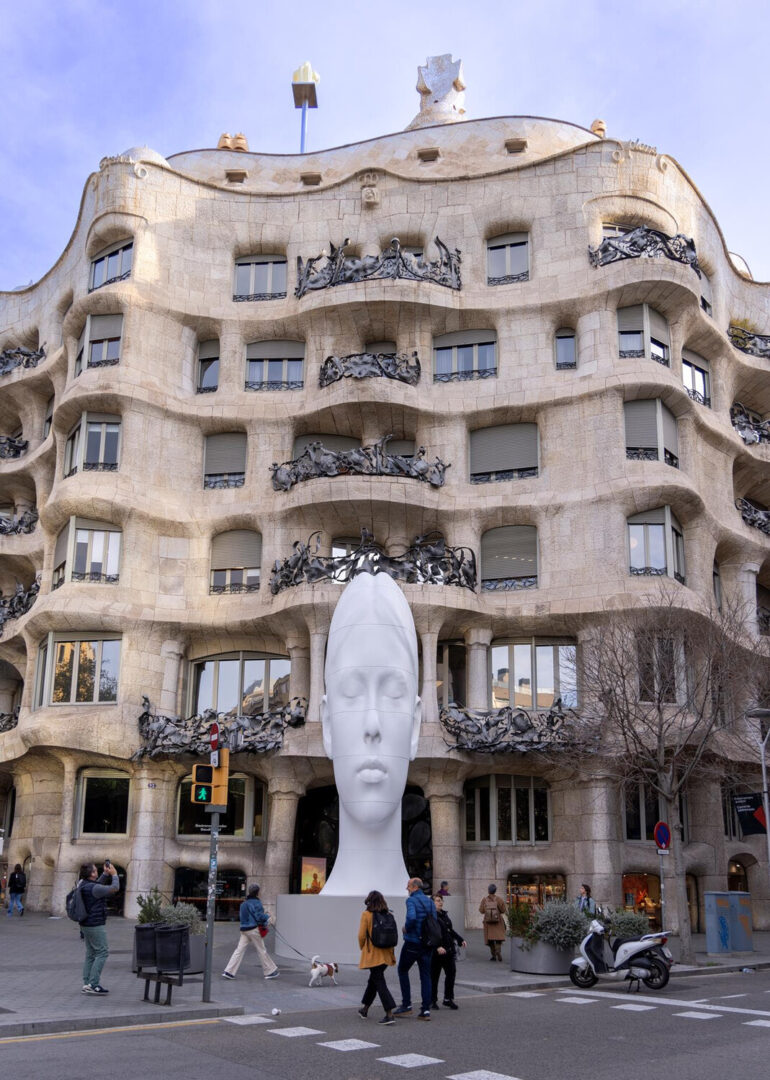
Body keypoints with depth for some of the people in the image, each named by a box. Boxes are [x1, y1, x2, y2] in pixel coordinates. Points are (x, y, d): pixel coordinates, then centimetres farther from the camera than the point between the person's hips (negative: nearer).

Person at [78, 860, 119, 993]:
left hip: (86, 924, 10)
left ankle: (86, 984, 15)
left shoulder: (83, 884, 5)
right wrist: (114, 874, -4)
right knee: (102, 952, -5)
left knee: (91, 954, 14)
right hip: (95, 925, -10)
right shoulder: (93, 888, -22)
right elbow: (115, 888, -16)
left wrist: (106, 873, 15)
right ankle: (93, 984, -8)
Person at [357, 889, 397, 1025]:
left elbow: (361, 935, -11)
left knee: (379, 982, -5)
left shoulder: (366, 914, -9)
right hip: (385, 954, 6)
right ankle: (365, 1009, 33)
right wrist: (391, 954, 13)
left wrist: (362, 948, 8)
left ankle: (389, 1014, -14)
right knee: (373, 980, 21)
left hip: (372, 954, -6)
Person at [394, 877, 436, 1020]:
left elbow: (411, 917, -28)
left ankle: (406, 1005, 9)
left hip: (412, 942, -6)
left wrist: (406, 928, -11)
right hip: (427, 944, 6)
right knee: (425, 975, 6)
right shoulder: (430, 902, 10)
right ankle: (425, 1010, 3)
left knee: (403, 971, 12)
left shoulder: (412, 900, -11)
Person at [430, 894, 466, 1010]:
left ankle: (448, 999, 17)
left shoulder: (445, 915, 15)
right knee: (434, 975, 3)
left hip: (449, 950, 8)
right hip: (436, 952, -8)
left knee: (451, 973, 6)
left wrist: (460, 940, 18)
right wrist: (438, 947, -28)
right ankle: (432, 1000, 16)